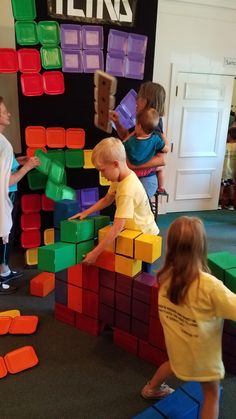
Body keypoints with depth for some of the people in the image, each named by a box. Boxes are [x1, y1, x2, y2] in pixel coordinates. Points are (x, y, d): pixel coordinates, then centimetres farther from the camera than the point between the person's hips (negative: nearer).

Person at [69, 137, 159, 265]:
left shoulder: (128, 191, -34)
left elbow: (117, 228, -34)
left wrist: (95, 253, -30)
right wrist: (86, 212, 1)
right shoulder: (119, 177, -6)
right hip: (133, 230, 8)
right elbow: (107, 199, 11)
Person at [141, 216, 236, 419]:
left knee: (175, 361, 37)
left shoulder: (166, 276, -16)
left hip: (176, 345, 6)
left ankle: (151, 388, 61)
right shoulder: (209, 285, -34)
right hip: (201, 353, -6)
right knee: (212, 394, 18)